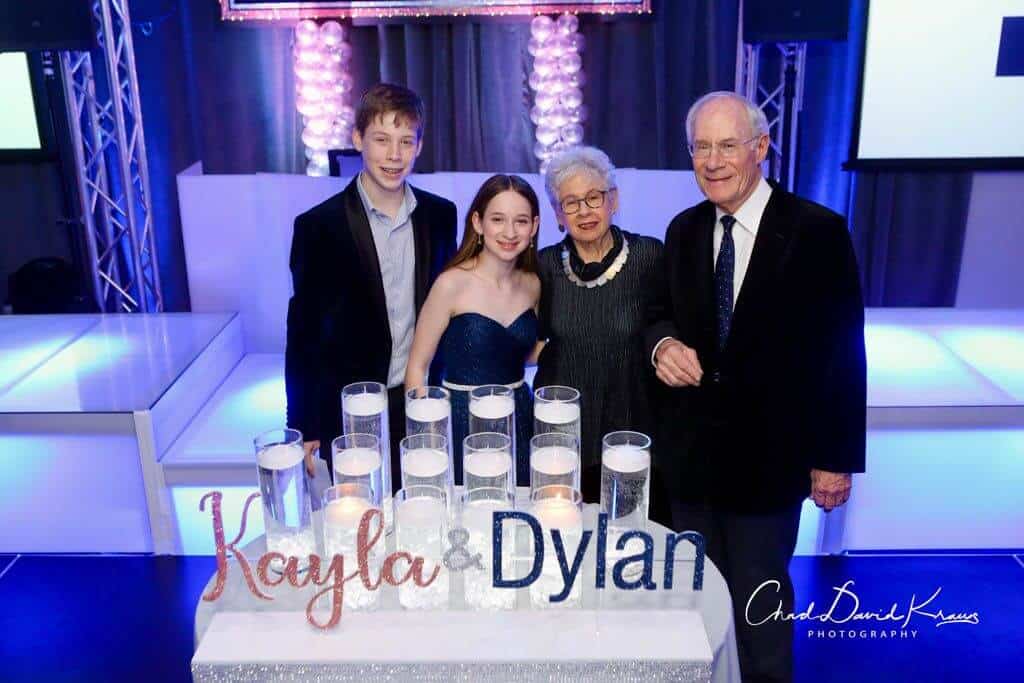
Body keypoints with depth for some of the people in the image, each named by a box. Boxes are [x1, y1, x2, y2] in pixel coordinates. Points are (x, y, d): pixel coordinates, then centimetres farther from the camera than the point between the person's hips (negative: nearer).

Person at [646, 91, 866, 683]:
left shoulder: (817, 230, -11)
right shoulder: (683, 230, 4)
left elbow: (843, 350, -9)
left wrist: (837, 458, -9)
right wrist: (663, 344, -12)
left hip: (769, 454, -4)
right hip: (692, 450, 4)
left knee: (759, 599, 11)